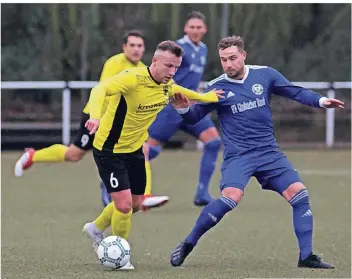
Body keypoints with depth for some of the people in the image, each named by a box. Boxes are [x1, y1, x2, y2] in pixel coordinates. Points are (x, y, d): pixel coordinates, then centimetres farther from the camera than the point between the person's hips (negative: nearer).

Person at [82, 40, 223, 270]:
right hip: (109, 149, -8)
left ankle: (96, 228, 44)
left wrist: (205, 97, 23)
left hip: (135, 148, 8)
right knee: (124, 204, -13)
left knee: (136, 203, 17)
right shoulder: (134, 78, -30)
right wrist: (95, 116, -62)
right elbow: (101, 89, -45)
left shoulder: (168, 85, -5)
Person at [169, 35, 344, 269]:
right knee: (230, 197, -27)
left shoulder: (265, 75, 0)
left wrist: (321, 101, -9)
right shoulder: (217, 87, -3)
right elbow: (194, 117, 2)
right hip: (238, 155, -3)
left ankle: (306, 256, 3)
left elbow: (296, 92, 7)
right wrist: (183, 108, -20)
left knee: (299, 193, -7)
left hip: (269, 153, 4)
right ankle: (187, 245, -13)